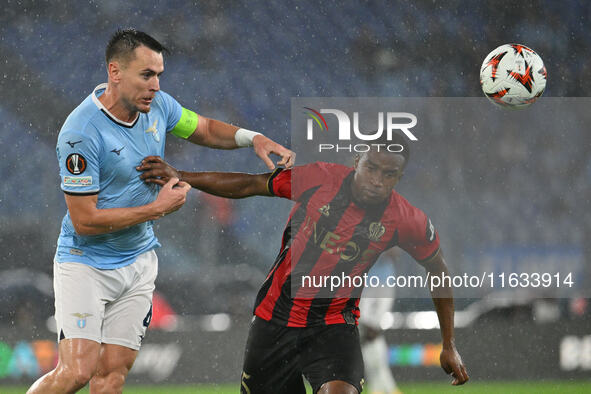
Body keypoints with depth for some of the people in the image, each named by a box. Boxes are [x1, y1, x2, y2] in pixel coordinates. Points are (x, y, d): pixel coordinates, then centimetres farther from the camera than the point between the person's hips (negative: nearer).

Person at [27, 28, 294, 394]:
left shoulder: (157, 105, -2)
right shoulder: (82, 132, -24)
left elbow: (206, 129, 17)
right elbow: (84, 220, -22)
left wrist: (253, 138, -3)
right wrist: (158, 208, -18)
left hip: (138, 262, 6)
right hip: (86, 263, -6)